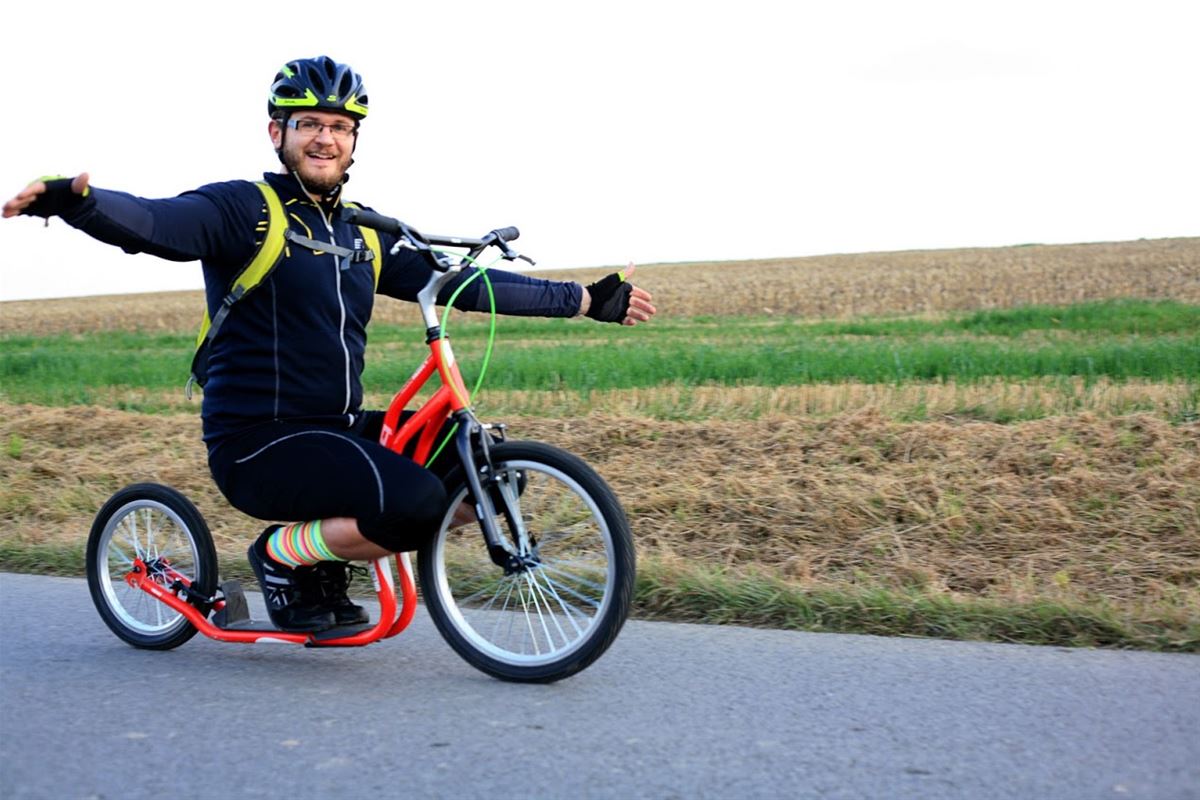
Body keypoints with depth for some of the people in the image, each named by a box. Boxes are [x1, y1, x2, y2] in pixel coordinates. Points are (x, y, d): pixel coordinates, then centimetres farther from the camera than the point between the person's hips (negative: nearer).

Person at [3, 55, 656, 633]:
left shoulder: (365, 236, 14)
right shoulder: (244, 211, -6)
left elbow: (465, 285, 16)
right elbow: (149, 223, -24)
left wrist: (589, 300, 15)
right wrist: (75, 199, -47)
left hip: (338, 431, 8)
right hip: (258, 444, -8)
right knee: (418, 505, -27)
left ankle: (326, 566, 9)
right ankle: (284, 554, 1)